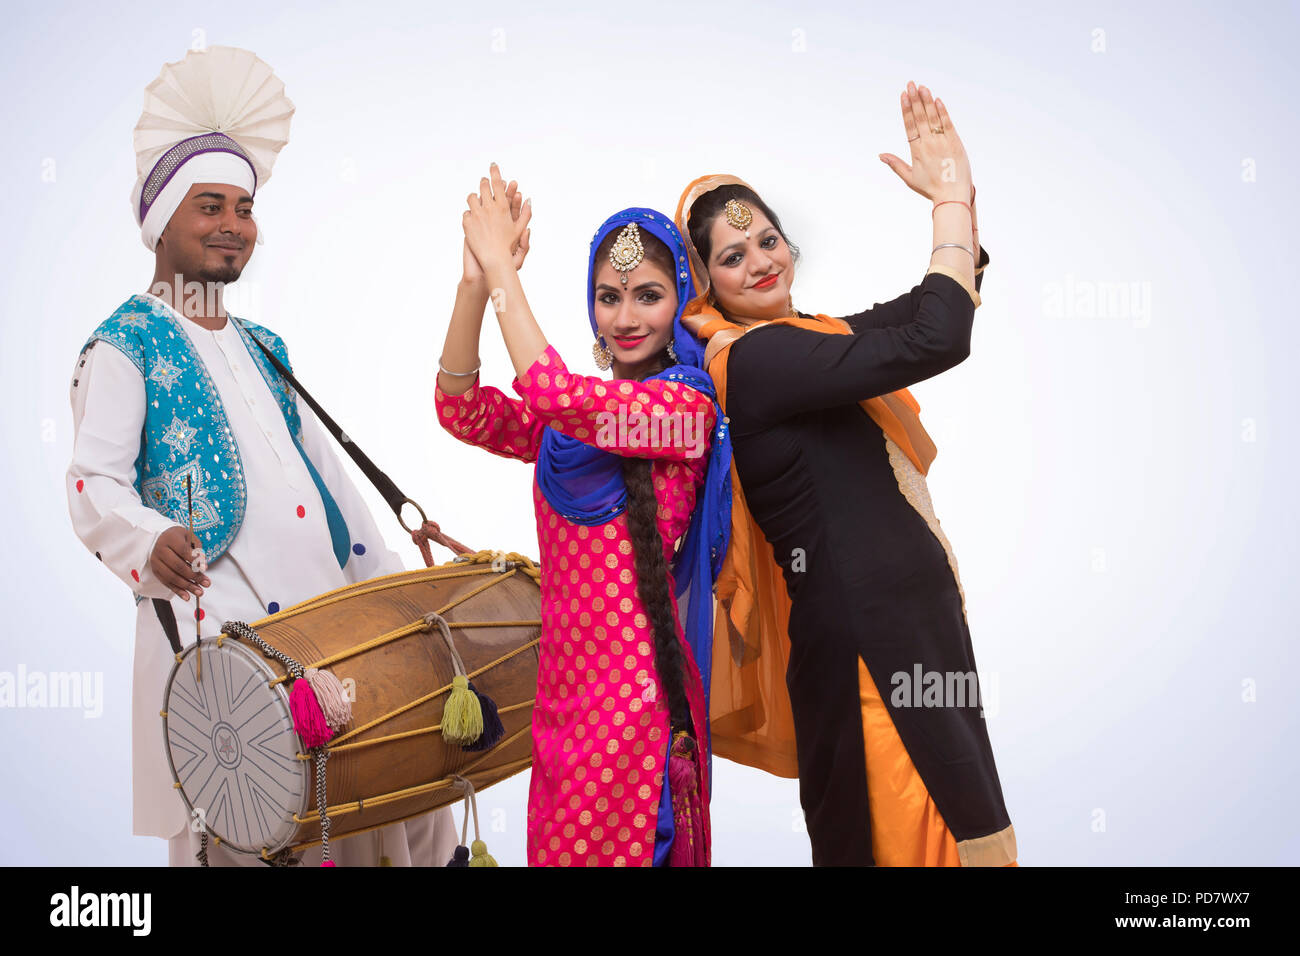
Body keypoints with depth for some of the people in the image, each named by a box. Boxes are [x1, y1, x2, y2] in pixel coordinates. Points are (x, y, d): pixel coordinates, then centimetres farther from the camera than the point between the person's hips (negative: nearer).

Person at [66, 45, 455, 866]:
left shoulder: (261, 347, 23)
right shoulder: (125, 349, 3)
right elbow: (95, 485, -9)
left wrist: (392, 591, 18)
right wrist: (152, 540, -31)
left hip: (324, 602, 7)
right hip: (215, 614, -6)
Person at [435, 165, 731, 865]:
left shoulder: (688, 404, -9)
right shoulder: (574, 410, 13)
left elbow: (551, 393, -22)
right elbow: (462, 410, -1)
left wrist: (501, 263, -15)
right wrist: (476, 281, -12)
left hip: (633, 682, -7)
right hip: (564, 671, 7)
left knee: (600, 848, 0)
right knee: (555, 843, 14)